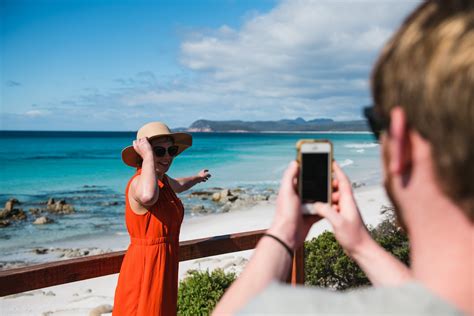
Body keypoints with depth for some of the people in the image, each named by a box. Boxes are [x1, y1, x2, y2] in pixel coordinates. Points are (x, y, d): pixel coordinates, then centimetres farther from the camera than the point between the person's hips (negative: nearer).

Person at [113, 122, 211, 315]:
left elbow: (177, 186, 33)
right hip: (145, 266, -9)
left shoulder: (162, 180, 8)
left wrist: (197, 178, 51)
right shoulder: (138, 182, -22)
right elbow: (148, 197, -47)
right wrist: (148, 155, -35)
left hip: (164, 265, 9)